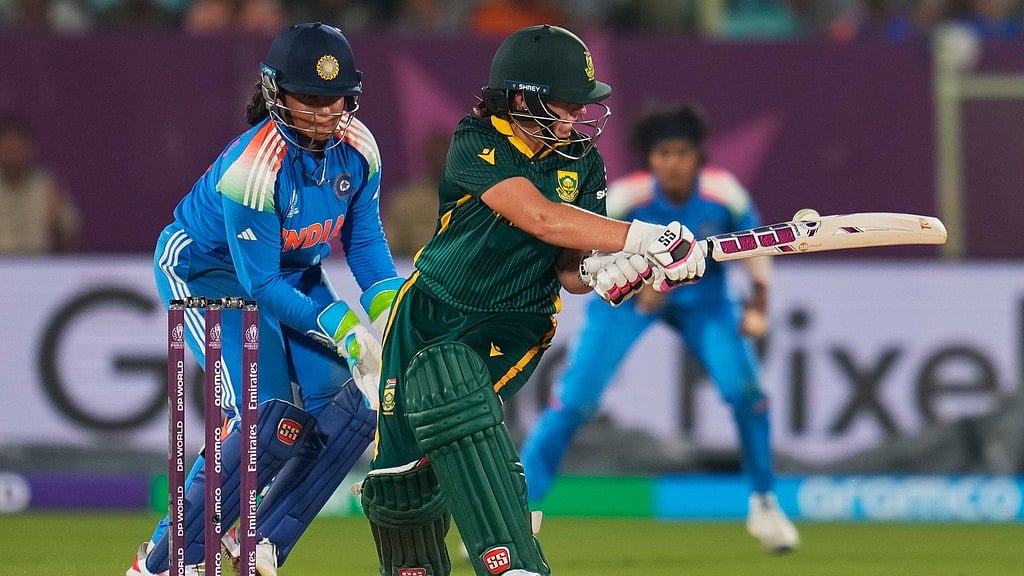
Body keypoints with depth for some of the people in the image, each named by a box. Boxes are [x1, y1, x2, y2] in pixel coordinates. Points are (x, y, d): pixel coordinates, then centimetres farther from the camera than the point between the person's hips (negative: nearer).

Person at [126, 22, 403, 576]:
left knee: (355, 404, -11)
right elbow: (261, 288, -30)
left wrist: (389, 305, -20)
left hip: (295, 272, 7)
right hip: (206, 274, -7)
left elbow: (365, 240, -2)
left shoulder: (357, 146, -15)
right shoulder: (252, 167, -34)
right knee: (273, 420, -23)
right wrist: (341, 328, -38)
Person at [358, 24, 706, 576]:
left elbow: (569, 269, -4)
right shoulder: (476, 144, -15)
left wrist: (602, 272, -29)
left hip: (513, 333, 1)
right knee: (397, 479, -10)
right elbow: (541, 219, -30)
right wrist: (645, 238, -37)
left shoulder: (581, 163, 0)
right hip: (431, 317, -1)